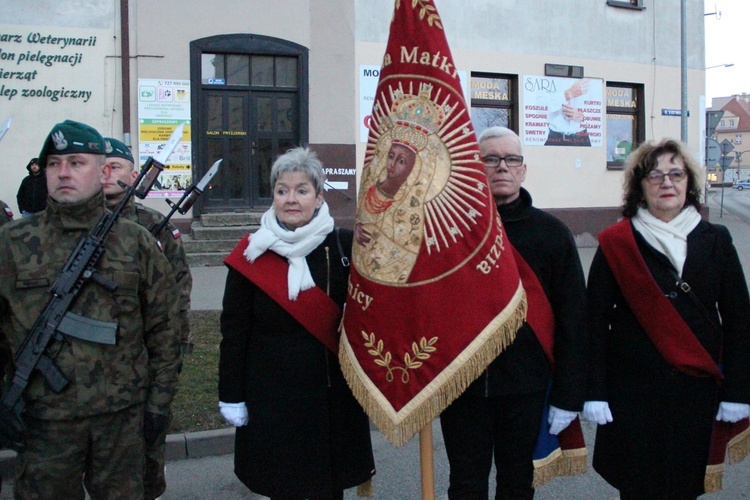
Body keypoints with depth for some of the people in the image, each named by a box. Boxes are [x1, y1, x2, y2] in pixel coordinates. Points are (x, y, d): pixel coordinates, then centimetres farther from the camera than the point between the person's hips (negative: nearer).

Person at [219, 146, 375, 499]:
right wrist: (231, 397, 0)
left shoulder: (342, 247, -2)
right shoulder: (252, 254, -2)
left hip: (332, 393, 0)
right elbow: (234, 330, 1)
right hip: (272, 397, 0)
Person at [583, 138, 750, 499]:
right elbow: (596, 323, -4)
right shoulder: (616, 243, -2)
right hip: (633, 391, -2)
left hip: (698, 392, 2)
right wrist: (595, 392, -9)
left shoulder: (715, 241, 6)